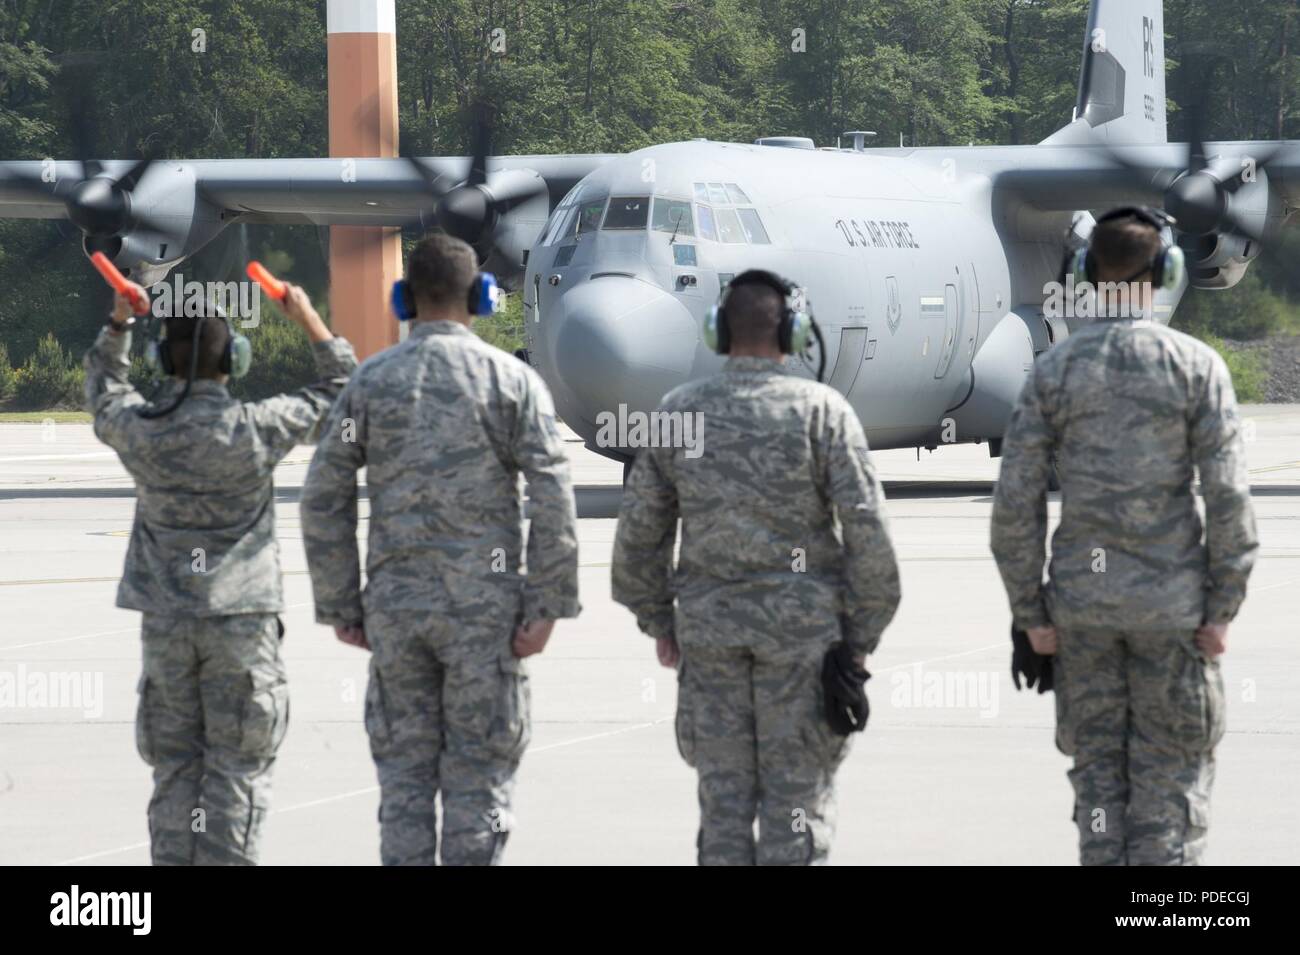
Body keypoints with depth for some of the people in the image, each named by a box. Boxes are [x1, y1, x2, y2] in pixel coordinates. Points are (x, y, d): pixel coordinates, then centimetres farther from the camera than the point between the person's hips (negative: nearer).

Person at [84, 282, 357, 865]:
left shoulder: (138, 429, -4)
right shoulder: (255, 429, -11)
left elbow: (103, 387, 21)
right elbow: (339, 388, 2)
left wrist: (118, 323, 24)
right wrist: (309, 321, 10)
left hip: (165, 619, 3)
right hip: (241, 617, -3)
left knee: (174, 764, 9)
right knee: (237, 767, 1)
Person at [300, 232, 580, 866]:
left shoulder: (371, 381, 4)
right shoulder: (511, 380, -2)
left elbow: (323, 499, 3)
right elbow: (552, 498, -9)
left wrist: (340, 607, 9)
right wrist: (546, 606, -6)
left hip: (395, 603, 2)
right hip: (484, 606, -2)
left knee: (405, 776, 8)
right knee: (478, 778, 2)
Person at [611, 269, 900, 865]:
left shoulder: (679, 412, 3)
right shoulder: (821, 410, -6)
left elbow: (639, 531, 6)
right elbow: (866, 530, -10)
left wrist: (658, 622, 17)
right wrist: (863, 636, -2)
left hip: (709, 622, 3)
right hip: (804, 625, -3)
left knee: (724, 793, 8)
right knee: (797, 793, 2)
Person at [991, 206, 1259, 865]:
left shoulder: (1053, 370, 0)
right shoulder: (1195, 365, -6)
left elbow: (1015, 503, -2)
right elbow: (1228, 496, -10)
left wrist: (1031, 614, 5)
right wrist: (1221, 609, -4)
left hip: (1082, 594, 2)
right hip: (1170, 599, -2)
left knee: (1098, 770, 9)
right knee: (1171, 774, 4)